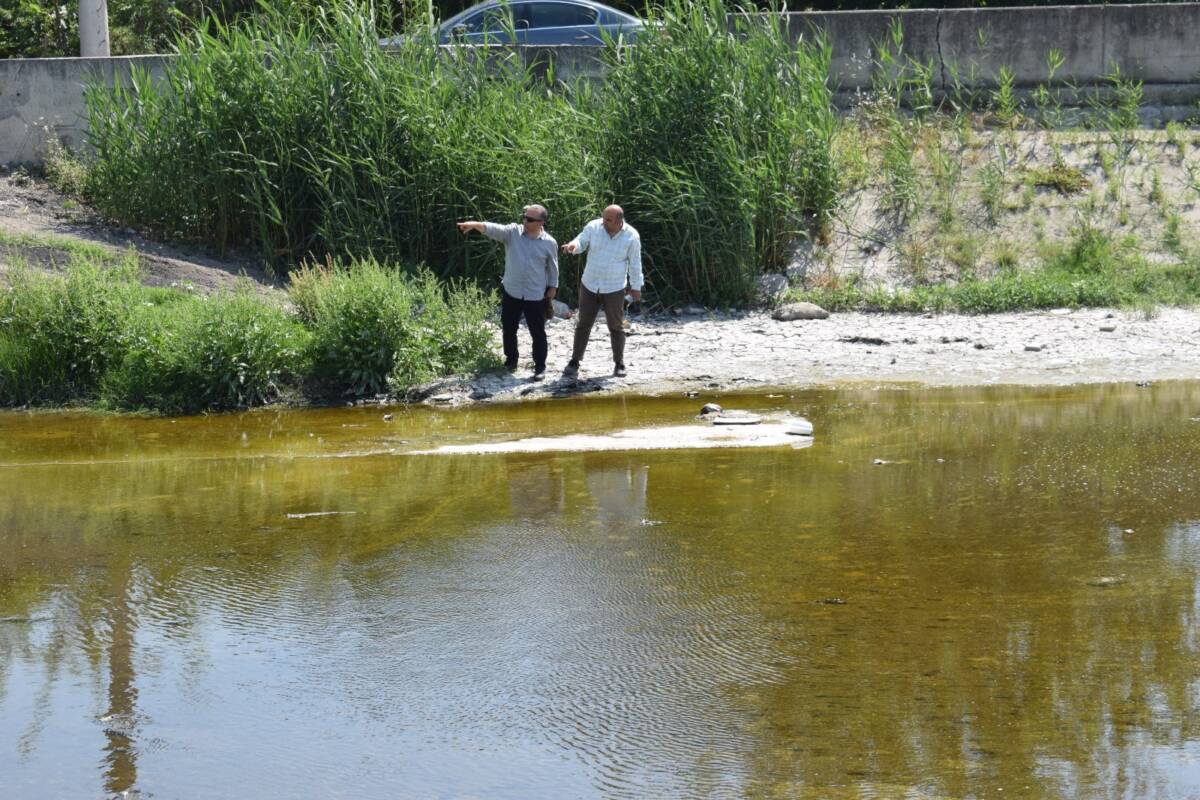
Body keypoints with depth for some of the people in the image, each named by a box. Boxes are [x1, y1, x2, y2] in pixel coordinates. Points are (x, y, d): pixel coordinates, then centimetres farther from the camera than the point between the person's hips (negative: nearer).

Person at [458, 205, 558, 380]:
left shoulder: (549, 243, -7)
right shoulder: (512, 232, -6)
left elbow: (552, 267, 6)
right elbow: (493, 229, -22)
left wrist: (553, 286, 6)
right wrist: (475, 225, -40)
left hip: (535, 295, -2)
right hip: (511, 292, 2)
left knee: (537, 332, 2)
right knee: (509, 328, 13)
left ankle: (540, 367, 13)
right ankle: (511, 360, 31)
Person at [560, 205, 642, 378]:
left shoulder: (631, 236, -13)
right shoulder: (594, 227, -11)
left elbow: (635, 263, -3)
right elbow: (581, 242, 0)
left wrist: (636, 287, 2)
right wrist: (573, 245, -25)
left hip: (614, 289, -2)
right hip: (589, 285, 2)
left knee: (616, 327, 7)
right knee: (583, 324, 5)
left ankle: (619, 364, 20)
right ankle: (574, 362, 12)